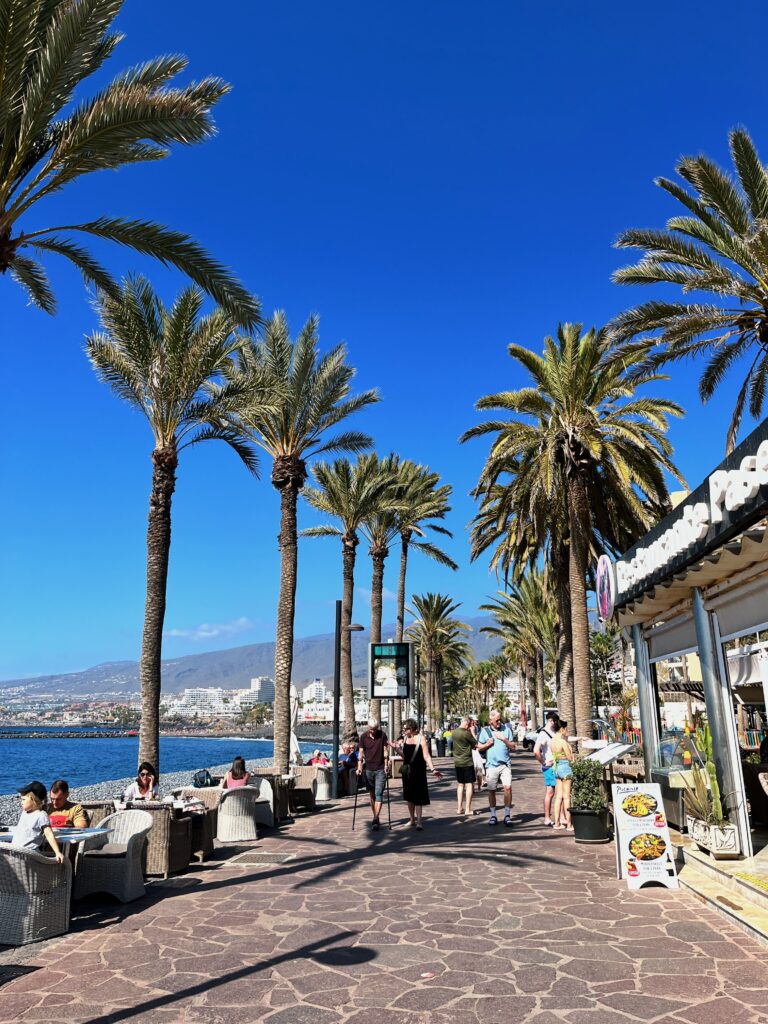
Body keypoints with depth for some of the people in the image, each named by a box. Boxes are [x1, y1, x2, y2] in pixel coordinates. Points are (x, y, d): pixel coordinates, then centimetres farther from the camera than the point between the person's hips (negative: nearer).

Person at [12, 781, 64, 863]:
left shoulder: (41, 816, -8)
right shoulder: (24, 812, 17)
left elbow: (49, 835, -14)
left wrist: (58, 853, -22)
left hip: (29, 852, -8)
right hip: (14, 849, 8)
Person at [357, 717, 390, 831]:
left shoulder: (382, 735, -2)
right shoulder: (363, 736, -1)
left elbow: (385, 750, 1)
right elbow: (361, 752, 0)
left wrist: (386, 765, -5)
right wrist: (359, 767, -9)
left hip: (380, 769, -2)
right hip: (368, 769, 2)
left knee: (379, 794, -9)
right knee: (371, 795, 10)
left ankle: (376, 820, -13)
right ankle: (374, 817, 22)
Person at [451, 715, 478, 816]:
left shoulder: (454, 732, 3)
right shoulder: (467, 733, -18)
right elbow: (476, 744, -9)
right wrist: (473, 732, -2)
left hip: (457, 762, 7)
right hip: (467, 762, -7)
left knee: (460, 784, 15)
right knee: (469, 784, 1)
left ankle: (459, 808, 18)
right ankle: (467, 809, 0)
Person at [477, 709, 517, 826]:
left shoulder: (506, 729, 6)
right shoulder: (485, 731, 4)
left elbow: (514, 747, 6)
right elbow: (479, 747, 9)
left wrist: (504, 739, -9)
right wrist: (488, 744, -10)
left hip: (505, 764, 0)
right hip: (491, 765, 0)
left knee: (508, 787, -13)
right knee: (491, 790, 5)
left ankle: (507, 815, -3)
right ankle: (493, 815, 18)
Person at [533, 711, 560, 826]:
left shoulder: (555, 733, 11)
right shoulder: (543, 734, -15)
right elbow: (536, 751, -24)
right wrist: (544, 763, -15)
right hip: (550, 767, -8)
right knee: (550, 792, -3)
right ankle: (547, 819, 4)